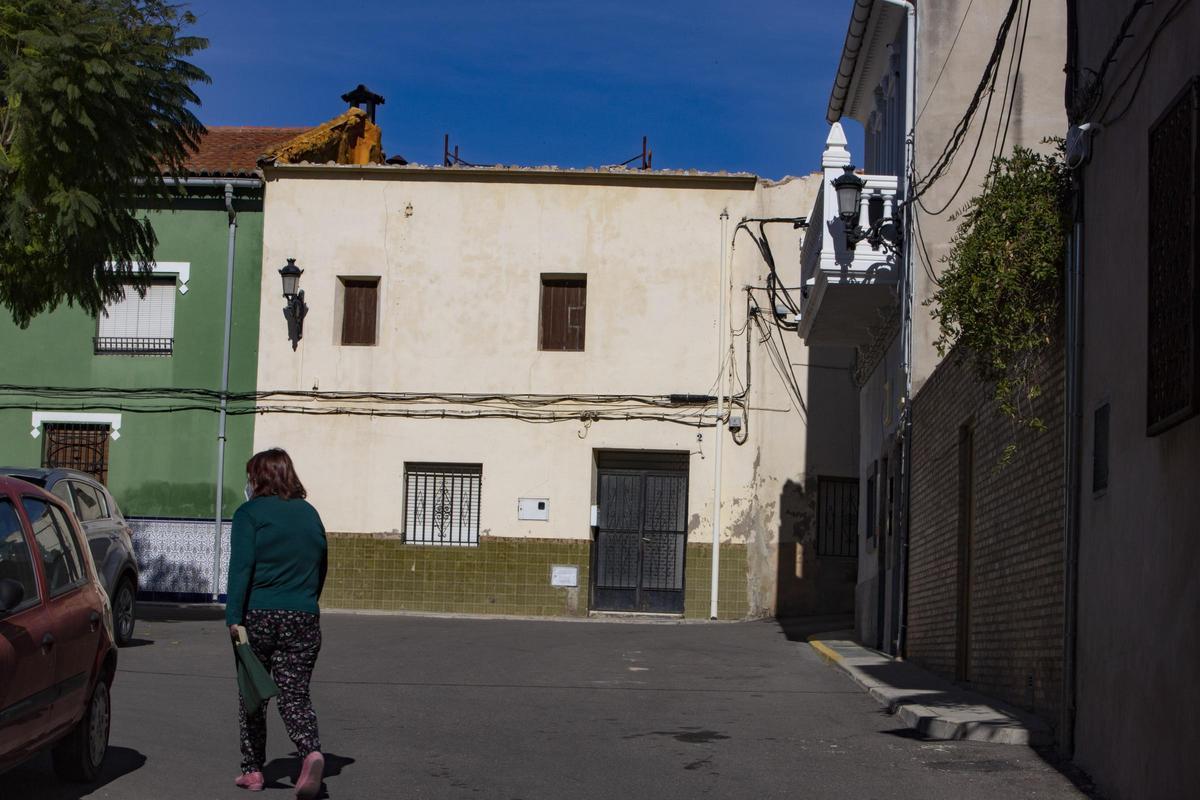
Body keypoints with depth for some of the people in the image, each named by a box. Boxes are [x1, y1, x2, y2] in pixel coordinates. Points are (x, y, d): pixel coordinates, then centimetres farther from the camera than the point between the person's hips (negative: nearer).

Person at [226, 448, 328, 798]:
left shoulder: (250, 513, -3)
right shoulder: (309, 514, 12)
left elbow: (240, 568, -12)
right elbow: (321, 567, 18)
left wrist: (233, 617, -15)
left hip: (259, 616, -3)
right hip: (304, 618, 3)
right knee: (295, 695, 3)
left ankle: (253, 770, 19)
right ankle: (311, 752, -23)